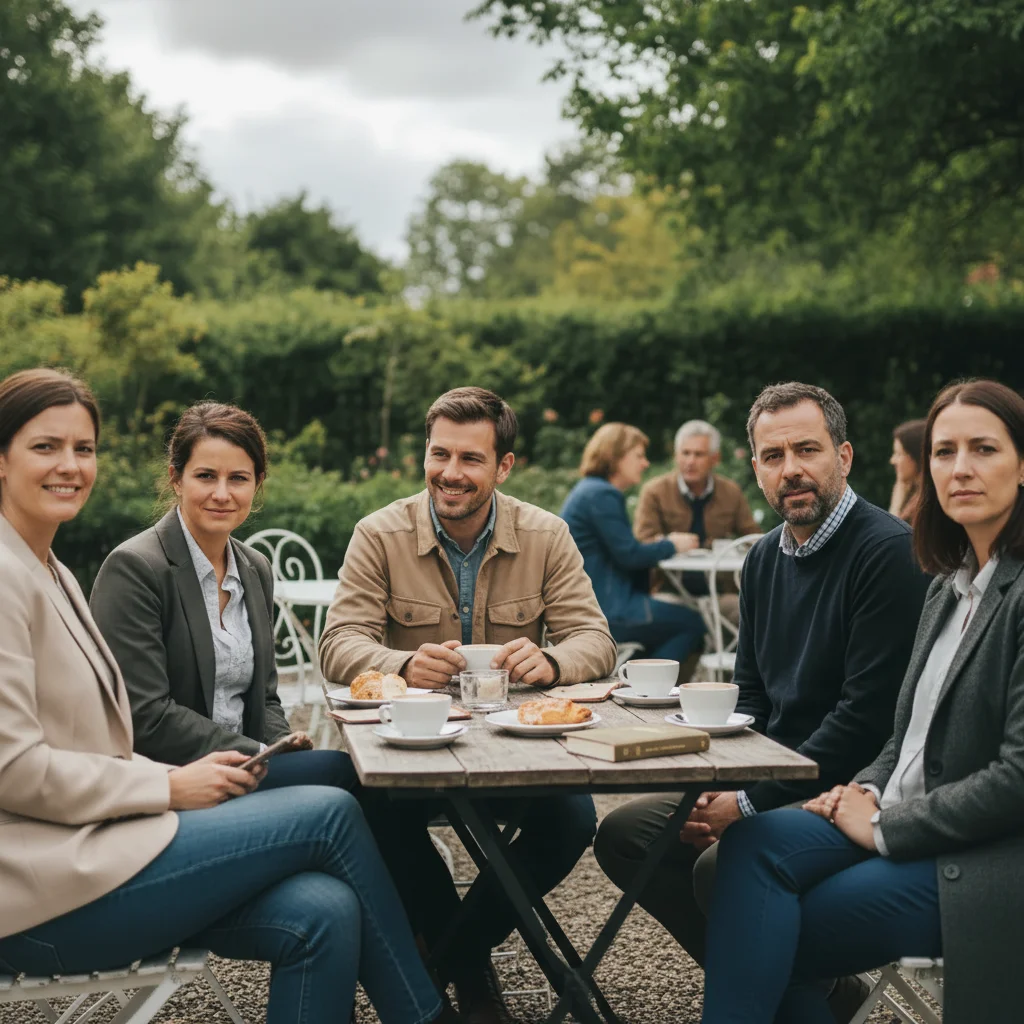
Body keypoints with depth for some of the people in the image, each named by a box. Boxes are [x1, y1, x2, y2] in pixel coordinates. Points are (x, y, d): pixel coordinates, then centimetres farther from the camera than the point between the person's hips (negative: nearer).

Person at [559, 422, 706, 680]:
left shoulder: (589, 490, 17)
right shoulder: (602, 495, -15)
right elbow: (629, 555, -18)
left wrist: (660, 545, 7)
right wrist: (671, 545, -2)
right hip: (603, 610, -11)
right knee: (692, 624, -4)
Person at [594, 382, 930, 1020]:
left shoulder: (889, 552, -16)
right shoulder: (766, 558, 11)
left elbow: (867, 716, -21)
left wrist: (751, 803, -18)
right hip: (770, 780, 9)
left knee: (722, 865, -30)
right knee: (623, 836, 1)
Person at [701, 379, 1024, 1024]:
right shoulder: (951, 588, 14)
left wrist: (883, 825, -13)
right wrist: (868, 793, -1)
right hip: (903, 819, 7)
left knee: (763, 939, -17)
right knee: (757, 842, -17)